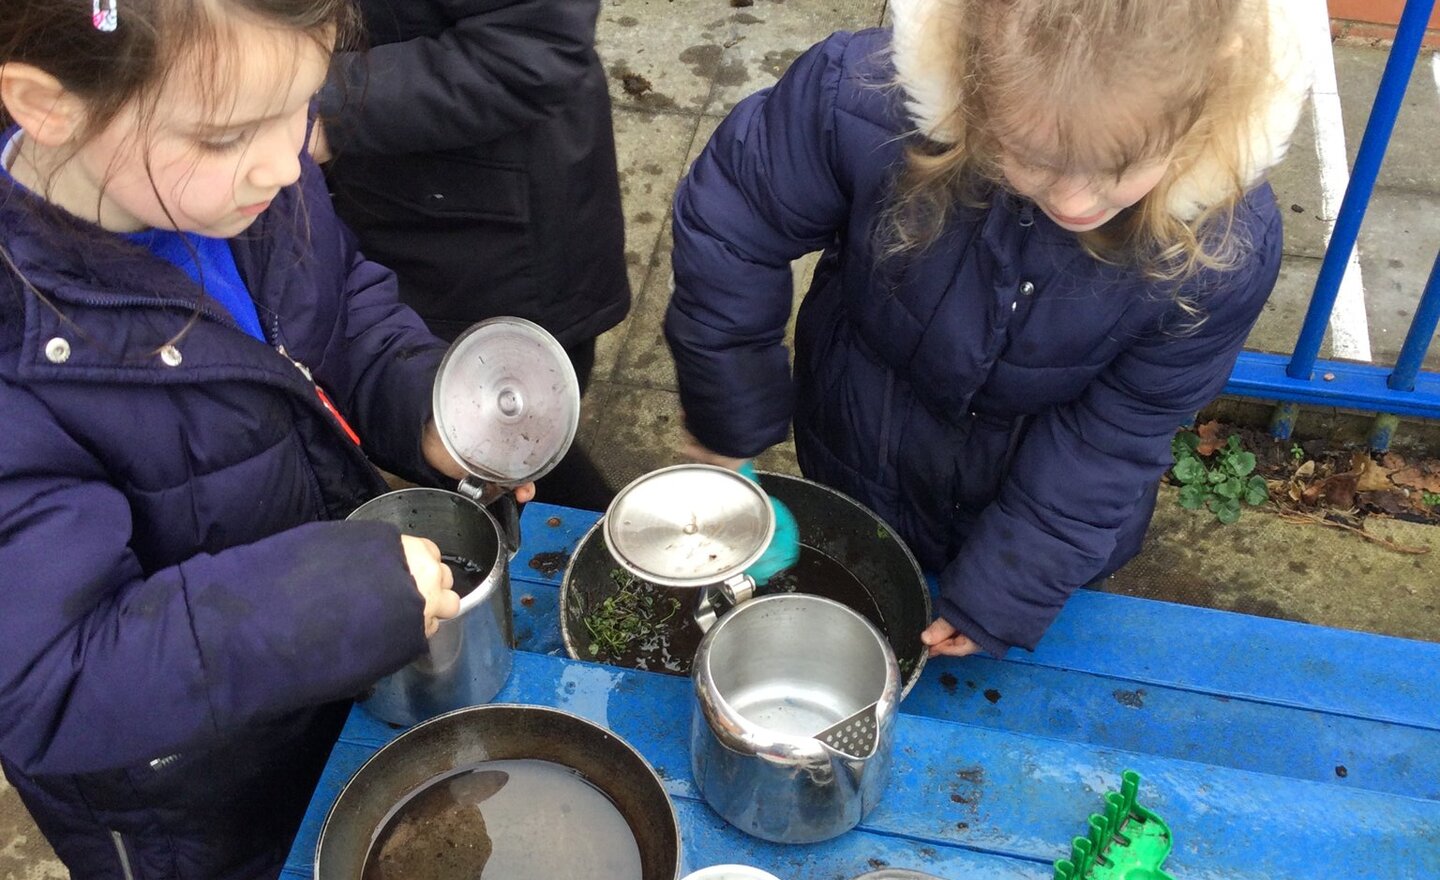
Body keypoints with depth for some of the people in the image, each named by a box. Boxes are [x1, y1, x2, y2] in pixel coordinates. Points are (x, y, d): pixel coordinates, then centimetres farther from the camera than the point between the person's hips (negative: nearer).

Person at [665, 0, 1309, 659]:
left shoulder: (1227, 247, -34)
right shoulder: (860, 100, -38)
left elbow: (1112, 437, -21)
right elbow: (731, 226, -21)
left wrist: (1007, 590, -18)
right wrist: (727, 418, -11)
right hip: (862, 466, 0)